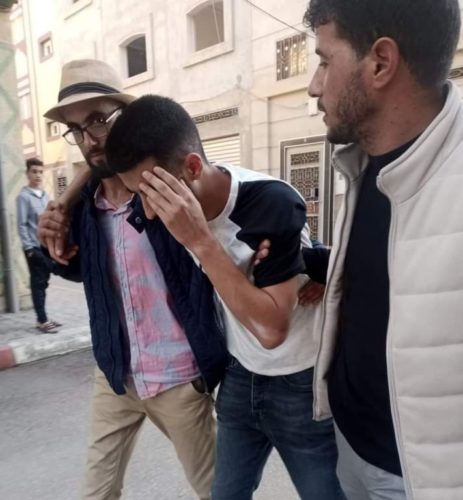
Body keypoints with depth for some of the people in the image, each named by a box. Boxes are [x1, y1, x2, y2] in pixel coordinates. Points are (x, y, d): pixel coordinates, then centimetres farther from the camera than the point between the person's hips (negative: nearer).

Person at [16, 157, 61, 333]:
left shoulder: (45, 195, 12)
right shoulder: (24, 196, -7)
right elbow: (21, 225, -11)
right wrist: (28, 248, -15)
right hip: (34, 248, -6)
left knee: (43, 283, 12)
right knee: (38, 284, -1)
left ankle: (43, 318, 21)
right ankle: (42, 321, 5)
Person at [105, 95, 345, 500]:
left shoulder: (272, 203, -29)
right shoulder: (180, 208, -10)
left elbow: (271, 328, -31)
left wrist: (200, 240, -34)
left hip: (301, 384, -5)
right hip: (240, 377, 6)